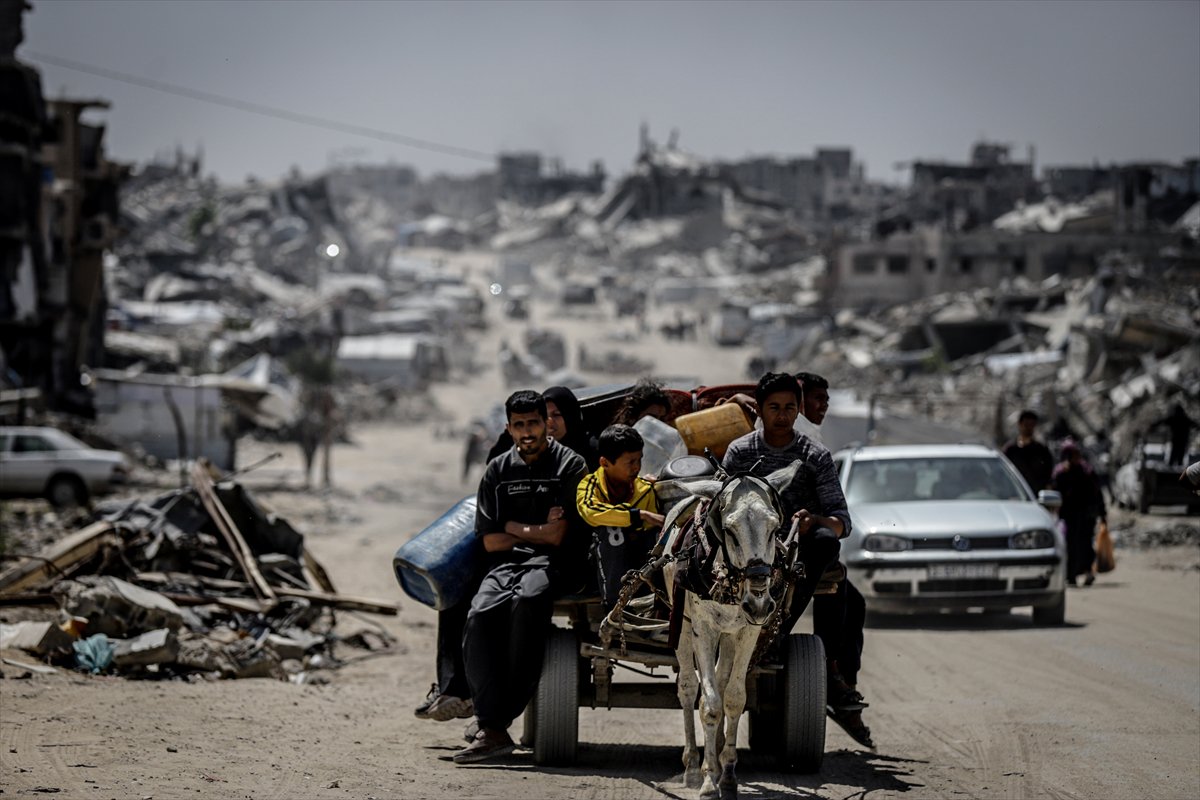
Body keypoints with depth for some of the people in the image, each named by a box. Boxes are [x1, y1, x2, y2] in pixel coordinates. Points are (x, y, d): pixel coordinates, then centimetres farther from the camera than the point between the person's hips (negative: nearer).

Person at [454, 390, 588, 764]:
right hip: (506, 564, 4)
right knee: (480, 615, -28)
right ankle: (492, 731, -33)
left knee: (526, 603, -37)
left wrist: (514, 528, 5)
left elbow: (558, 536, -4)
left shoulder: (569, 465, 3)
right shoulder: (498, 470, 16)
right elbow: (490, 541, 11)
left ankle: (500, 718, -31)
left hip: (551, 563, -4)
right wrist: (538, 530, 3)